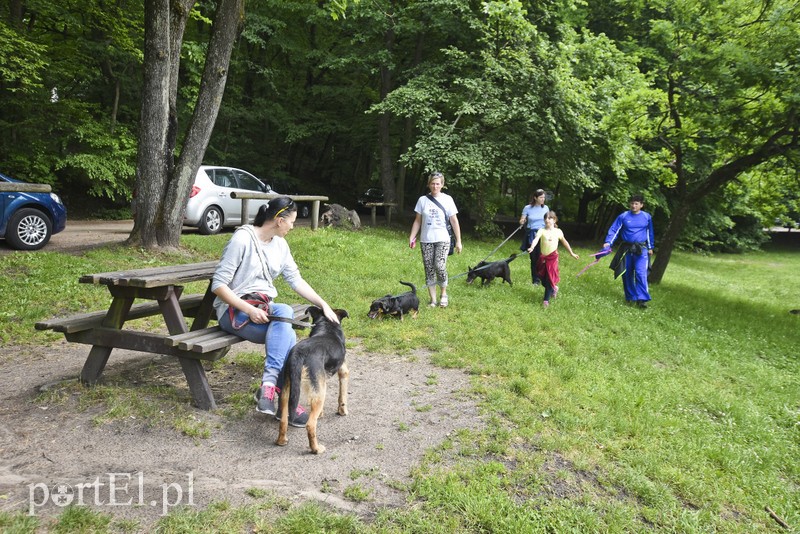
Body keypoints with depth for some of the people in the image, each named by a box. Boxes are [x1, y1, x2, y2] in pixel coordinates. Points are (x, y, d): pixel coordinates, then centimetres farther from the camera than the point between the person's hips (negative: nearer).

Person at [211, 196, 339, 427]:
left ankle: (269, 387, -30)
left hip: (264, 307, 6)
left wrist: (324, 305, 0)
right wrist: (249, 310, -25)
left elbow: (295, 279, 9)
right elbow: (218, 284, -15)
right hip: (235, 309, -6)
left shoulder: (279, 244, 9)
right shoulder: (242, 239, -14)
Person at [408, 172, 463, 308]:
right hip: (426, 240, 2)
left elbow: (454, 221, 4)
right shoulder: (423, 200, 4)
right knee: (429, 270, 2)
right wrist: (411, 237, 1)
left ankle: (443, 294, 9)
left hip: (442, 240, -2)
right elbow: (417, 221, 10)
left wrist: (458, 241, 1)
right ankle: (433, 300, 11)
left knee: (440, 267, -16)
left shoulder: (447, 199, 2)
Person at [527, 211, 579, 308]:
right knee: (543, 279, 8)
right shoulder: (542, 231, -5)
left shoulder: (558, 231, 1)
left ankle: (546, 300, 7)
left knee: (550, 279, -3)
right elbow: (536, 239, -23)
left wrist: (572, 253, 22)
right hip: (543, 257, 1)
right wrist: (532, 247, -44)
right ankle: (553, 289, 39)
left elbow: (565, 242, 15)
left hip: (553, 257, -1)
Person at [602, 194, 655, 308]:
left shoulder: (647, 217, 4)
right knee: (627, 274, 6)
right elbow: (614, 230, -4)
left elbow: (649, 233, 15)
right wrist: (608, 242, -18)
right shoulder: (623, 216, -1)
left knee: (641, 273, -15)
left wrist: (650, 247, 16)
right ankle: (630, 297, 22)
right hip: (626, 249, 1)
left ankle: (642, 299, -16)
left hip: (641, 249, -1)